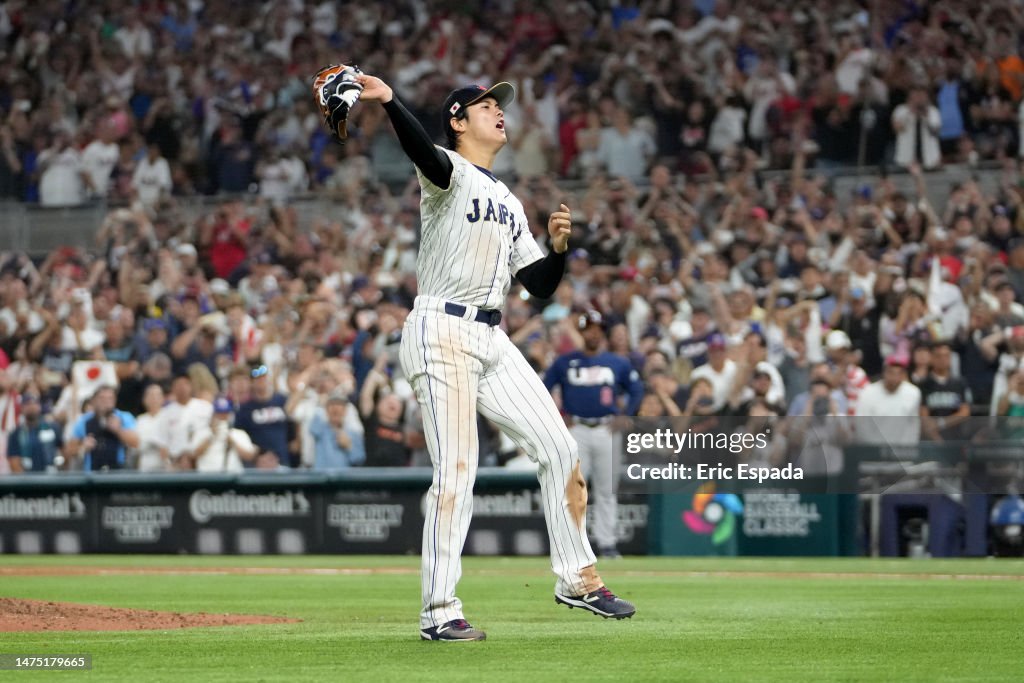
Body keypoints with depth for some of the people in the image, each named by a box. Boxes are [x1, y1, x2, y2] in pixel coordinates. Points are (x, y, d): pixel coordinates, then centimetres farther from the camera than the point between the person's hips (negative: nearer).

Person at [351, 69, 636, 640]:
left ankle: (577, 578, 20)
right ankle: (439, 613, -13)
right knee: (457, 469, -15)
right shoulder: (449, 175, -1)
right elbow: (423, 151, -26)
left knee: (560, 449, 7)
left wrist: (560, 245, -1)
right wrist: (390, 103, -45)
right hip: (441, 332, -8)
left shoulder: (510, 205, 23)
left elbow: (541, 285, 20)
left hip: (492, 340, 8)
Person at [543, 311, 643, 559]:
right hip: (576, 431, -1)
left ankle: (606, 543, 8)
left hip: (607, 431, 1)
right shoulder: (564, 362, 6)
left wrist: (624, 417, 4)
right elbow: (543, 389, 10)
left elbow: (637, 390, 15)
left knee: (606, 490, 4)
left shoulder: (618, 363, 9)